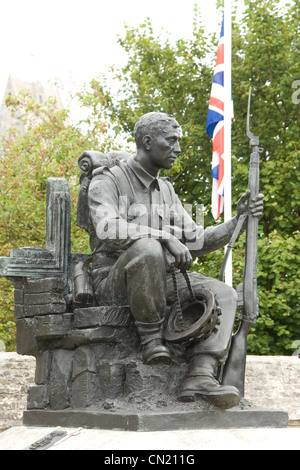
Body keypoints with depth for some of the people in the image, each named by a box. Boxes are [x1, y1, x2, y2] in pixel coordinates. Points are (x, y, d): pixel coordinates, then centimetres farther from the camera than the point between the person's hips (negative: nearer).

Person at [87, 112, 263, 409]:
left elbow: (196, 242, 16)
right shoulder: (107, 180, -4)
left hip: (158, 281, 7)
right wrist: (165, 238, -31)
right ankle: (151, 339, -24)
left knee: (223, 294, -12)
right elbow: (107, 228, -25)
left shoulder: (166, 190, 19)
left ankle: (201, 374, -30)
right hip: (114, 282, -7)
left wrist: (237, 221, 2)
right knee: (147, 248, -38)